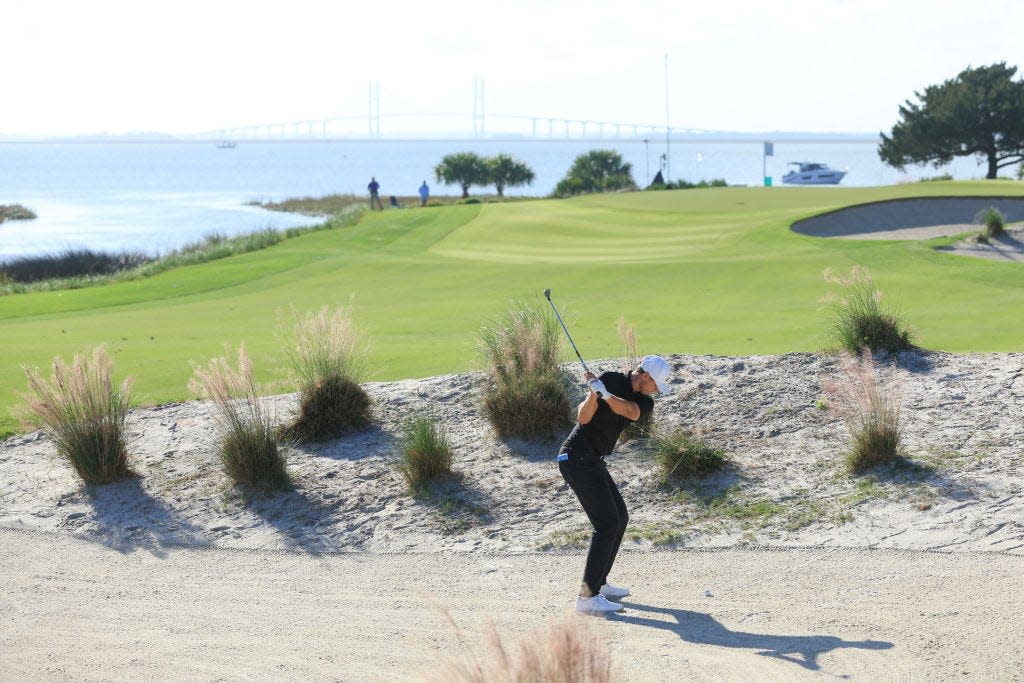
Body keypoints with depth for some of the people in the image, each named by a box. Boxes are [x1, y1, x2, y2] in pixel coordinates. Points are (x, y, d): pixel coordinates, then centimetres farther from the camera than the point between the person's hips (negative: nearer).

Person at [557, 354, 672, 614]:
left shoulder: (645, 402, 6)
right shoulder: (611, 380, -12)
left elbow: (630, 411, -19)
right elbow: (583, 417, -19)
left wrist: (604, 393, -34)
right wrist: (593, 394, -37)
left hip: (592, 461, 9)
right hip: (577, 458, -9)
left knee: (620, 517, 18)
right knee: (607, 524, -13)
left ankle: (599, 583, 26)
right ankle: (587, 597, -17)